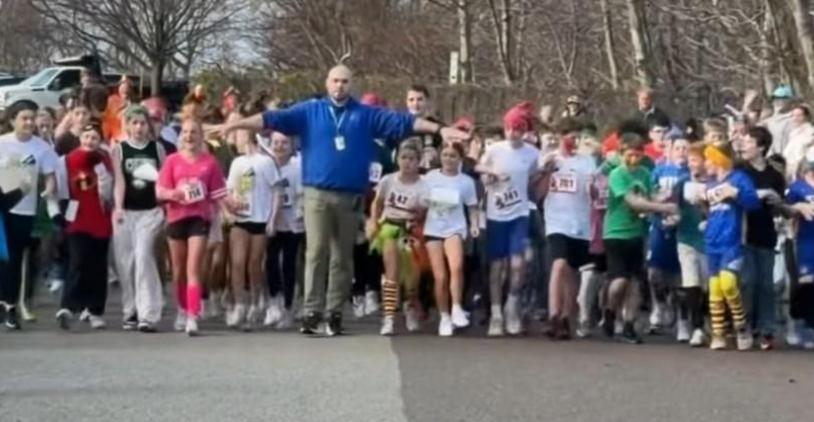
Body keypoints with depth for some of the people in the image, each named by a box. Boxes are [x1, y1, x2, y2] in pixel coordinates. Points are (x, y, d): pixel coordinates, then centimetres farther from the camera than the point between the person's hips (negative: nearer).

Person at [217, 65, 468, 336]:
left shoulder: (366, 115, 9)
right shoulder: (310, 111, 7)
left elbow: (403, 122, 3)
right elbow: (273, 119, -1)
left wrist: (439, 130, -5)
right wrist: (234, 125, -10)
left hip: (350, 196, 1)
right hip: (317, 194, -1)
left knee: (342, 257, 6)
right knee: (316, 253, -6)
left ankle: (335, 313, 13)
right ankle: (312, 311, -5)